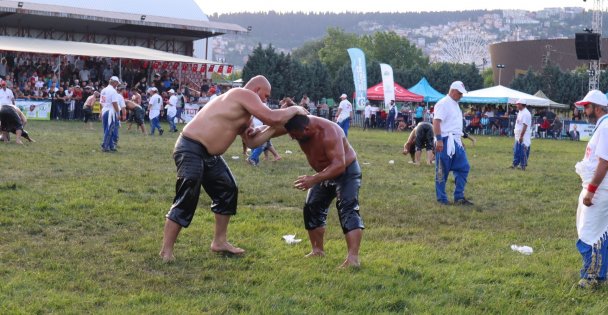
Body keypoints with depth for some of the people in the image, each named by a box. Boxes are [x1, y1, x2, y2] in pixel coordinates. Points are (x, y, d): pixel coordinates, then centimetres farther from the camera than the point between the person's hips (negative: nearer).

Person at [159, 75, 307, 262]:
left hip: (209, 154, 11)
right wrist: (295, 110, -3)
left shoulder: (242, 110, 18)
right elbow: (272, 117, -20)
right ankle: (166, 251, -7)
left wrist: (275, 128, 9)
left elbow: (252, 141, 16)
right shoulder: (245, 95, -12)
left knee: (227, 190, 17)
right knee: (186, 200, -13)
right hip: (191, 150, -11)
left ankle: (219, 242, 27)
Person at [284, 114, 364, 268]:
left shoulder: (328, 133, -39)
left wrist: (314, 179, -51)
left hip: (346, 171, -8)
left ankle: (353, 258, -35)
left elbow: (339, 165, -43)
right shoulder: (301, 125, -17)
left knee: (347, 209, -23)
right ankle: (318, 250, 26)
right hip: (326, 172, 9)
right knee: (312, 208, 12)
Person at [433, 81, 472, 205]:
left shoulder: (455, 104, 19)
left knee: (463, 167, 6)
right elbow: (436, 122, -19)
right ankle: (442, 199, 5)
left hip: (456, 142, 9)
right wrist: (439, 140, -25)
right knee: (442, 171, -1)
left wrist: (459, 140, 24)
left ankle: (459, 197, 10)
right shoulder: (443, 104, -11)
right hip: (445, 142, -9)